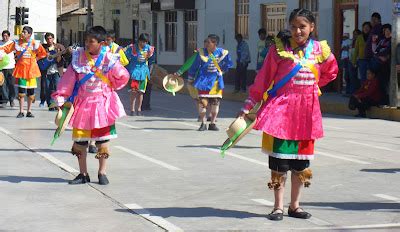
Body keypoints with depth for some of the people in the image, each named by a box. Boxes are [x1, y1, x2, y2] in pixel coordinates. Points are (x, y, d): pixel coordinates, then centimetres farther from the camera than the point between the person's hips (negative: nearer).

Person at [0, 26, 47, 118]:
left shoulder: (34, 43, -3)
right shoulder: (17, 43, 2)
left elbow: (43, 53, 5)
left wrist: (34, 59, 1)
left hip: (31, 69, 0)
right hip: (21, 69, 0)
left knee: (31, 92, 5)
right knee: (21, 92, -3)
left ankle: (29, 111, 15)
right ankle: (21, 112, 3)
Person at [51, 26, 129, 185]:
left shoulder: (109, 59, -9)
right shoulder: (78, 57, -4)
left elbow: (123, 77, 1)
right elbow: (68, 79, -4)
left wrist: (109, 88, 7)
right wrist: (60, 97, -10)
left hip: (102, 103, -2)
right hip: (82, 103, 2)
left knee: (102, 139, 4)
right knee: (80, 140, 5)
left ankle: (102, 173, 17)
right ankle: (83, 174, 16)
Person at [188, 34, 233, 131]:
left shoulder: (222, 53, -4)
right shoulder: (202, 52, -6)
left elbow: (229, 64, 16)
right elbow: (194, 66, 3)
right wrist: (190, 79, 8)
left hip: (216, 82, 2)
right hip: (204, 81, -2)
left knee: (215, 103, 6)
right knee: (202, 102, -8)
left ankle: (212, 124, 19)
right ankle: (203, 124, 5)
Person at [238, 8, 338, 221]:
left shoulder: (320, 49, 3)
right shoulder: (279, 48, -5)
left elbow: (331, 72, 23)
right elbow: (263, 80, -3)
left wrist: (311, 85, 11)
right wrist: (248, 107, -5)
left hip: (306, 110, 3)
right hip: (281, 107, -3)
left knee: (301, 159, 9)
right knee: (279, 160, -4)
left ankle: (295, 205, 21)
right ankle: (278, 207, 7)